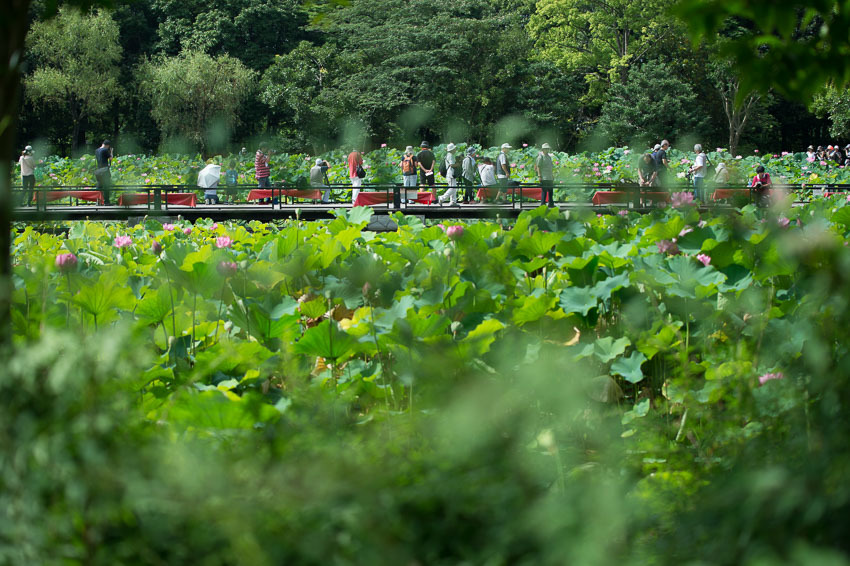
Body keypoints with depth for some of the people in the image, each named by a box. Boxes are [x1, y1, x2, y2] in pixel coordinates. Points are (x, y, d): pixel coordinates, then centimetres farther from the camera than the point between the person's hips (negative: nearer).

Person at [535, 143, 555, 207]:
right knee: (545, 191, -10)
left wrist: (553, 175, 22)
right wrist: (539, 176, -17)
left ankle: (551, 204, 15)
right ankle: (543, 204, -8)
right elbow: (538, 167, -11)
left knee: (551, 191, 9)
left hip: (550, 177, 8)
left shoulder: (549, 157, 19)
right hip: (544, 178, -8)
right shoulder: (540, 157, -6)